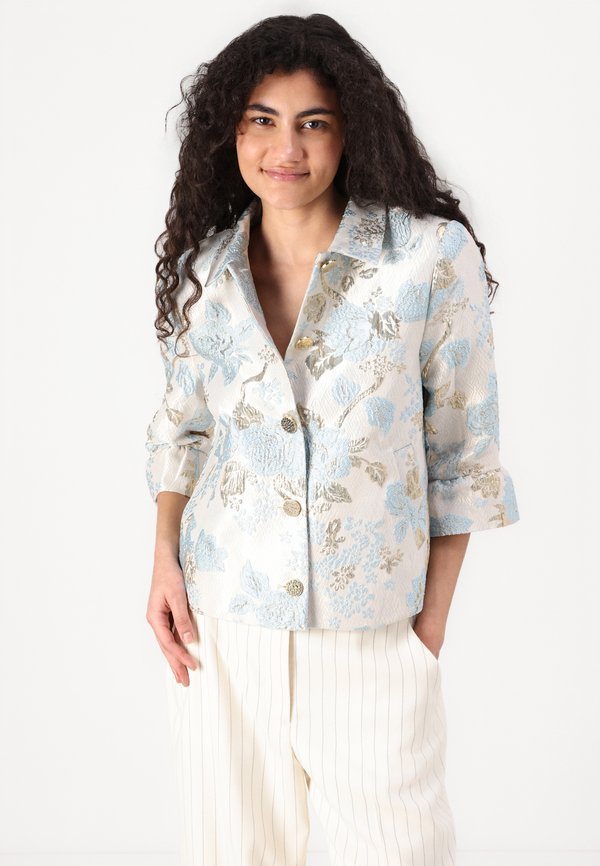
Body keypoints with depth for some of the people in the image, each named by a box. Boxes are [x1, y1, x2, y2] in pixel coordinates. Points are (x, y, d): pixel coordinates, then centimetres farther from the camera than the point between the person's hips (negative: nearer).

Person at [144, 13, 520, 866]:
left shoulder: (434, 254, -9)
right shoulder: (204, 267, 2)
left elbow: (463, 448, -4)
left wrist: (434, 615, -3)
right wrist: (165, 561, 2)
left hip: (370, 627, -2)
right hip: (219, 618, 3)